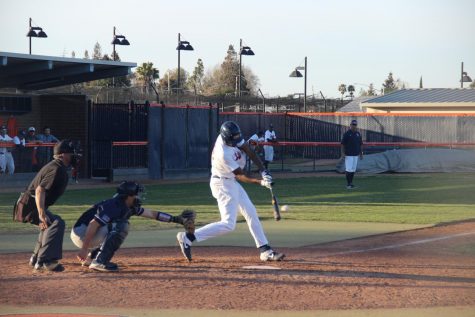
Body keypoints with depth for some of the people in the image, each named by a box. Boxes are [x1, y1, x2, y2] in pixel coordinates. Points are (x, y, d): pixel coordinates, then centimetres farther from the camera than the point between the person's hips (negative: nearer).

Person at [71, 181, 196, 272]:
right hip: (81, 233, -9)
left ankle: (91, 258, 17)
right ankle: (100, 262, -19)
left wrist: (177, 219, 8)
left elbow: (152, 214, 12)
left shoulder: (129, 207, 7)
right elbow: (92, 224, -29)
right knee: (120, 225, -19)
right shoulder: (114, 206, -22)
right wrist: (84, 249, -32)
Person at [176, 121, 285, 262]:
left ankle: (265, 251, 16)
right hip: (223, 185, -10)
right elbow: (240, 176, -23)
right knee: (228, 224, -12)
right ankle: (188, 237, -9)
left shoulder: (230, 137, -9)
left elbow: (250, 152, -4)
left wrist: (263, 172, -14)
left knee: (251, 213, 11)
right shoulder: (223, 154, -31)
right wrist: (260, 182, -31)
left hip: (231, 183, 10)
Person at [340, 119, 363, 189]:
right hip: (348, 154, -6)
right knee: (348, 169, -9)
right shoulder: (347, 134, -5)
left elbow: (361, 144, 16)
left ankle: (351, 182, 16)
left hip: (356, 154, 6)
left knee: (353, 169, 8)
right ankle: (348, 183, -5)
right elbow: (342, 144, -7)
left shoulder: (358, 134, 11)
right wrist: (342, 153, -14)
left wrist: (361, 153, 12)